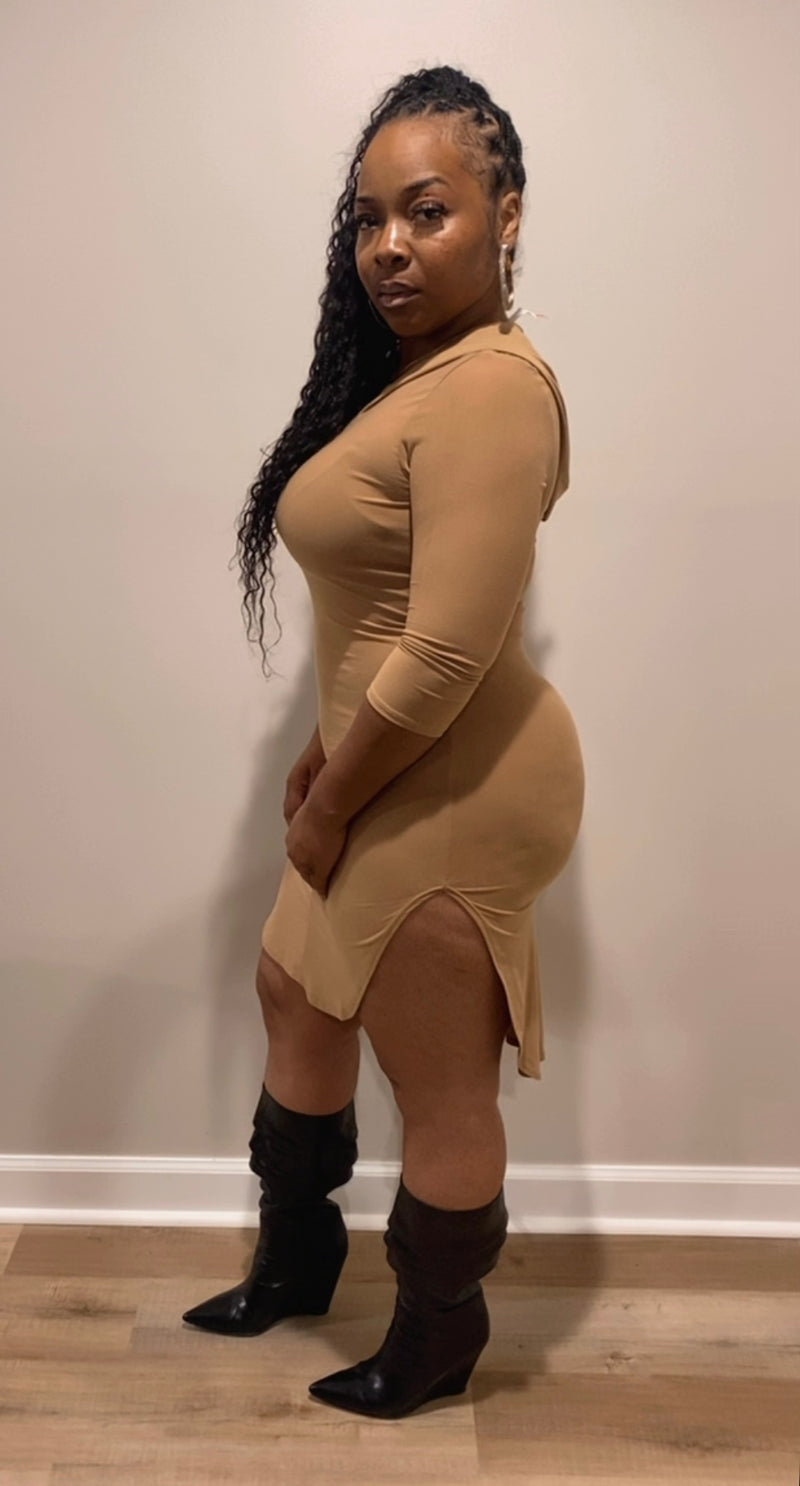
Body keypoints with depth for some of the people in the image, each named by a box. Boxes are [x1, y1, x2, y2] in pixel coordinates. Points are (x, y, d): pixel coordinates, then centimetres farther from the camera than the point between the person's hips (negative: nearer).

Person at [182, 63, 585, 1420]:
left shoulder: (488, 388, -22)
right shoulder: (403, 371, 11)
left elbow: (445, 657, -26)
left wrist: (327, 810, -14)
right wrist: (327, 752, 13)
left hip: (458, 790, -11)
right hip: (393, 770, 11)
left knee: (441, 1087, 8)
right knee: (295, 990, 24)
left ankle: (438, 1341, 35)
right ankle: (296, 1259, 48)